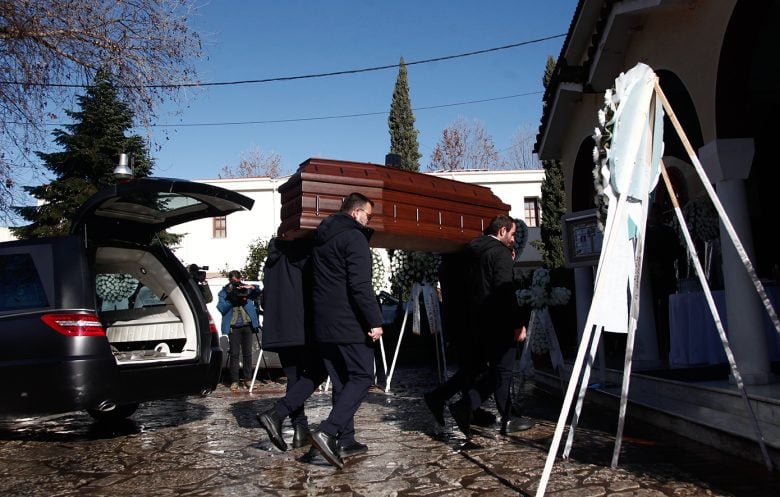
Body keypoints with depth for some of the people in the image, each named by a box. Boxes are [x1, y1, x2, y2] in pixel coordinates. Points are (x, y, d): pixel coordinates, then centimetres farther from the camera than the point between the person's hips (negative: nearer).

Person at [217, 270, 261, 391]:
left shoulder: (246, 289, 11)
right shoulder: (223, 293, 8)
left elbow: (258, 292, -2)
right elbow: (221, 308, -3)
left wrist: (251, 287, -20)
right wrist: (230, 299, -16)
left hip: (248, 326, 1)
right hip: (234, 327, -1)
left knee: (247, 353, 4)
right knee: (234, 354, -3)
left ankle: (247, 379, 9)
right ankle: (234, 381, 1)